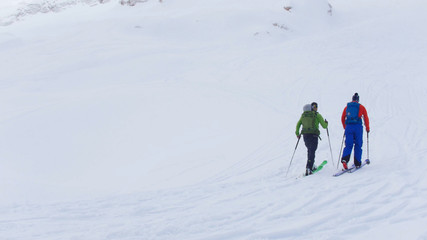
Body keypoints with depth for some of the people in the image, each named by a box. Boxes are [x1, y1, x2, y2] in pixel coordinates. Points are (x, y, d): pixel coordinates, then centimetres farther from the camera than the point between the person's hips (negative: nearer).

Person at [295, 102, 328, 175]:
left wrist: (297, 133, 19)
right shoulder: (317, 115, -3)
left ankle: (311, 166, 23)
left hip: (305, 135, 5)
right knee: (312, 152, -3)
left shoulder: (303, 115, 10)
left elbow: (298, 124, 9)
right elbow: (324, 126, 1)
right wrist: (326, 123, 22)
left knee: (310, 150, 23)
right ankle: (308, 168, -15)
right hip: (313, 135, -5)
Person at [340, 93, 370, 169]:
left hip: (348, 127, 2)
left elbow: (342, 118, 18)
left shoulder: (347, 107, 13)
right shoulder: (361, 107, 6)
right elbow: (366, 118, 5)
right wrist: (367, 128, 15)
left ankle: (345, 159, -23)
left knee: (348, 145, 1)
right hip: (358, 127, -2)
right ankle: (357, 163, 9)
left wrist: (345, 128, 30)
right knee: (358, 145, 8)